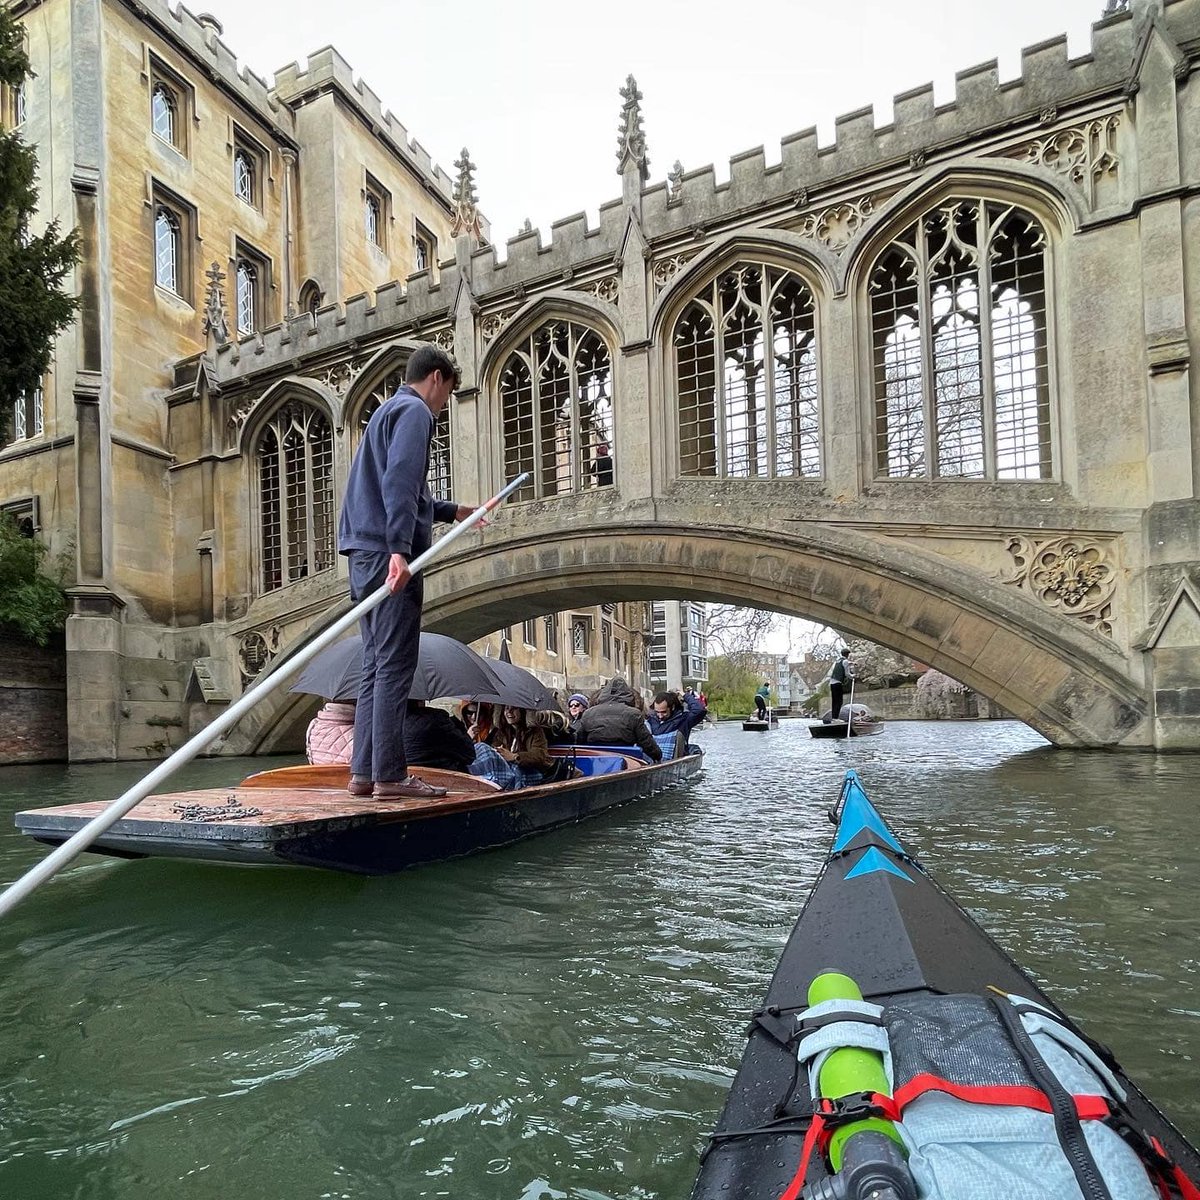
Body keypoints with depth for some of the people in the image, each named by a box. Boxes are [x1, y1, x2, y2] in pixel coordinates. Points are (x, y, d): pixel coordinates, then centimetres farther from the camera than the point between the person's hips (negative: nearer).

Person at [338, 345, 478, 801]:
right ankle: (390, 774, -8)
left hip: (366, 555, 10)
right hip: (387, 554, -10)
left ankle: (364, 772, 11)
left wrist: (451, 511, 47)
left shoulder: (386, 411, 29)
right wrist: (399, 550, -28)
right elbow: (399, 482, -19)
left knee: (376, 664, 9)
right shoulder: (414, 410, -3)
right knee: (395, 665, -10)